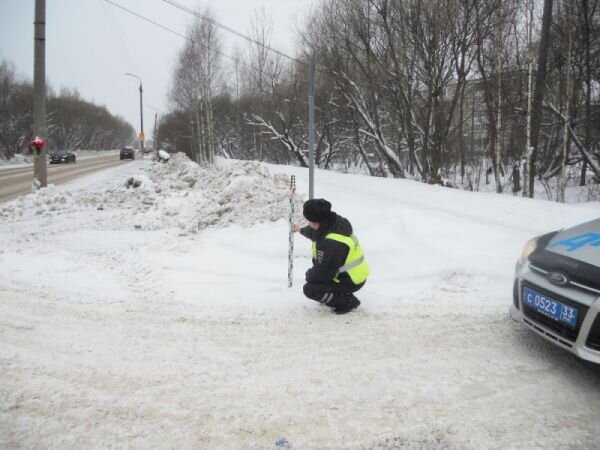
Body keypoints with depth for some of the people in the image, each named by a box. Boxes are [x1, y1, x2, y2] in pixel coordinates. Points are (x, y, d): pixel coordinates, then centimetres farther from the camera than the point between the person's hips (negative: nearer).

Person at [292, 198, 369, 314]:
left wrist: (308, 274, -4)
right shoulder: (334, 222, -6)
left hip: (351, 281, -9)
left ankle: (347, 301, -2)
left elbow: (322, 272, -25)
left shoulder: (330, 243, -34)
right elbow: (316, 231, 20)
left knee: (310, 290, -13)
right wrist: (301, 230, 36)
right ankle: (338, 292, 19)